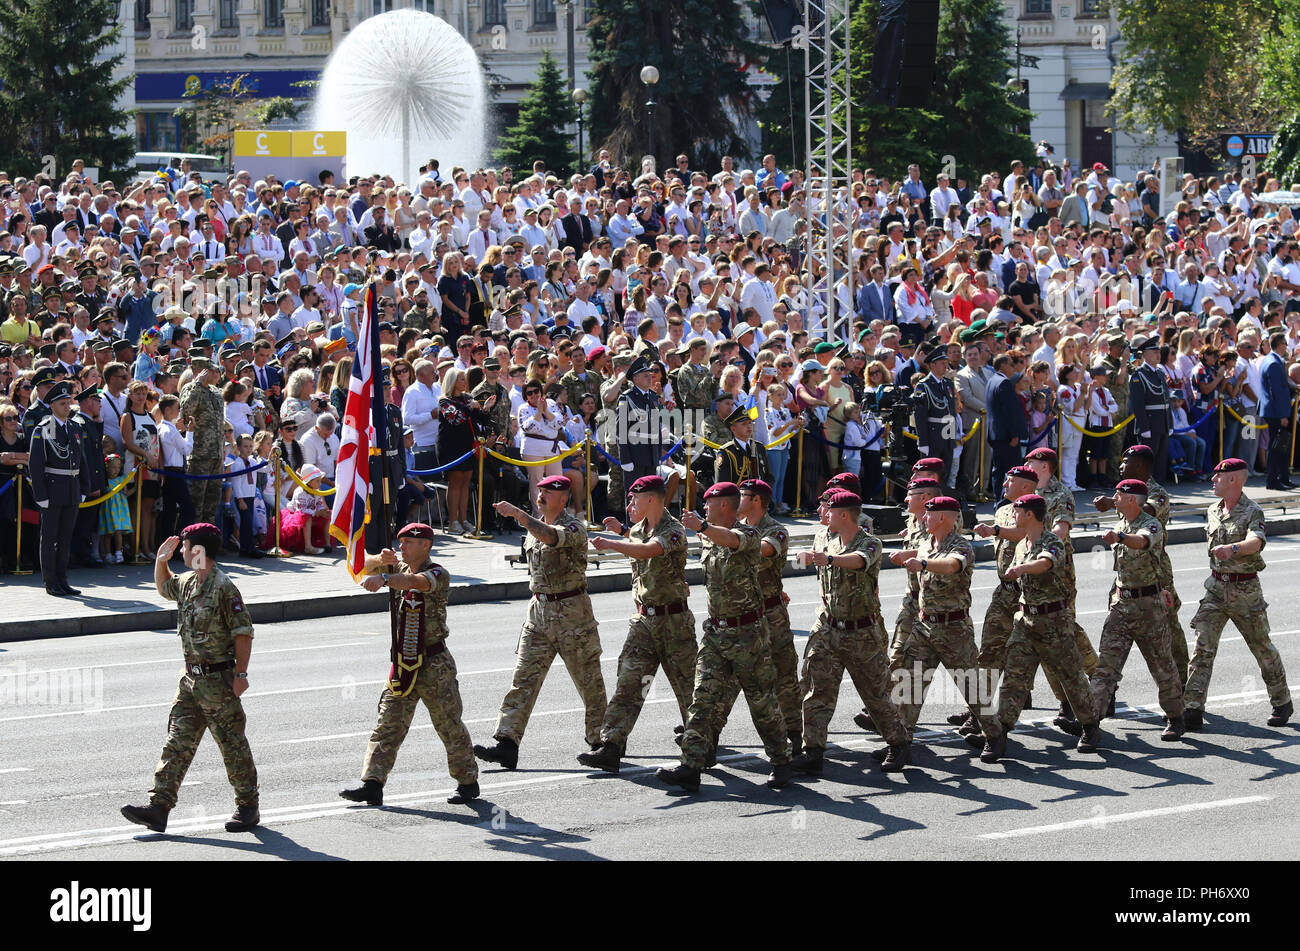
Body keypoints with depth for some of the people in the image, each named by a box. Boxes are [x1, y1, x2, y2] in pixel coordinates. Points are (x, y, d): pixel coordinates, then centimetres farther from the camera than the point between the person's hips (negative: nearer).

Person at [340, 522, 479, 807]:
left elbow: (416, 581, -34)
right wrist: (380, 560, -13)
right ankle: (372, 784, -4)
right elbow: (362, 567, 11)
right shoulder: (398, 568, 10)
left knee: (449, 725, 4)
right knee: (387, 726, -1)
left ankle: (468, 782, 17)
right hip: (402, 663, 6)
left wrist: (383, 578, -51)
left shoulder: (438, 575, -13)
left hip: (434, 665, -6)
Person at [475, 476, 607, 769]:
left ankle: (598, 740, 21)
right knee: (524, 679, -4)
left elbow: (551, 536, -35)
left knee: (588, 680, 5)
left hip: (572, 612, -6)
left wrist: (518, 514, -42)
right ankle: (507, 744, -10)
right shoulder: (534, 526, 12)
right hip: (539, 610, 6)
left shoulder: (573, 527, -12)